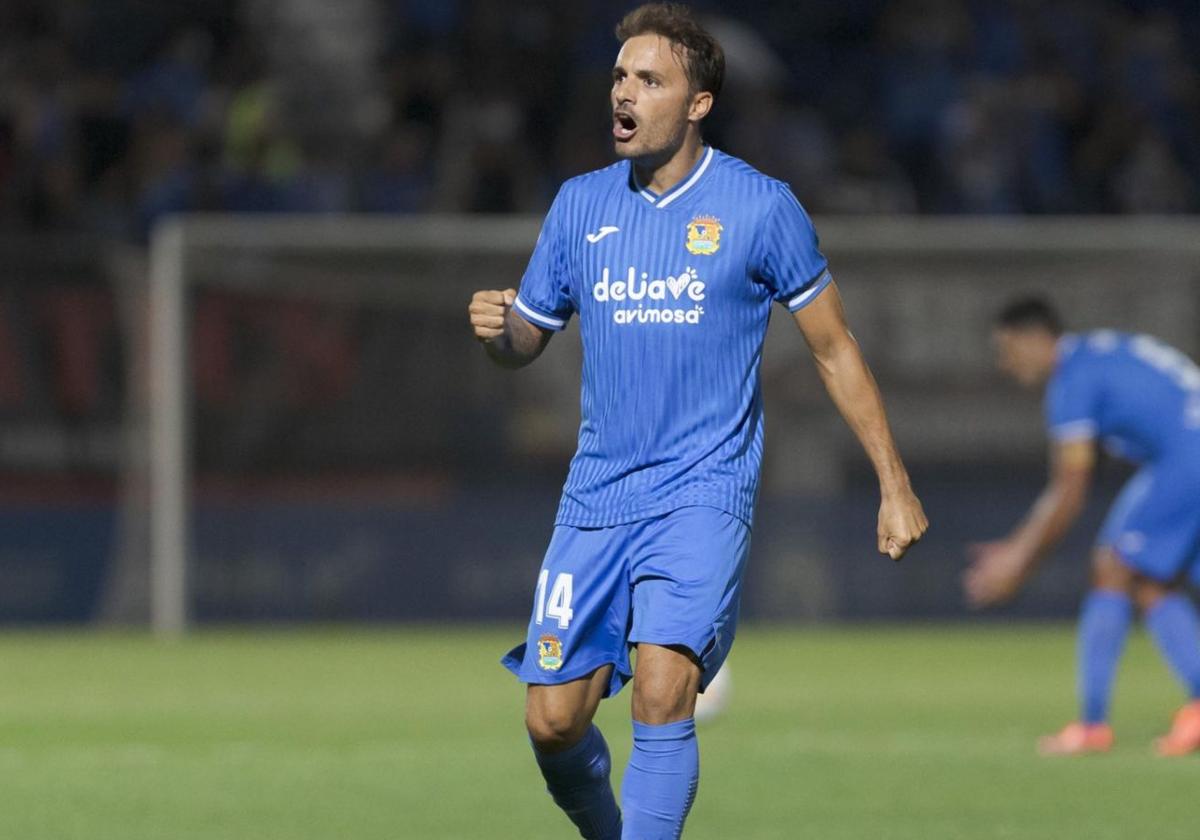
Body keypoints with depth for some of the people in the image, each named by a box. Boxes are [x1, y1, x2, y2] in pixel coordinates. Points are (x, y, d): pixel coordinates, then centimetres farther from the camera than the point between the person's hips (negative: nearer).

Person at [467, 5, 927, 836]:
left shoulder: (760, 206, -3)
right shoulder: (581, 203, 7)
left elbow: (834, 348, 4)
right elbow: (525, 343, 15)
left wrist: (895, 486, 3)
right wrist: (497, 329, -10)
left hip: (704, 494, -4)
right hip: (597, 495, 4)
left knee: (661, 694, -22)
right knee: (553, 721, -2)